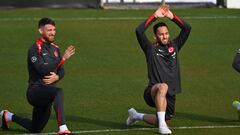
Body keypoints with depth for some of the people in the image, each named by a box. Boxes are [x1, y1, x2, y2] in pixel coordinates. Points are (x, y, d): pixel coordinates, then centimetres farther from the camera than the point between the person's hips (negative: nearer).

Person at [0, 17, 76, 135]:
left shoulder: (55, 48, 11)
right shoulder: (35, 49, -12)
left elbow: (61, 70, 17)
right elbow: (43, 70, -25)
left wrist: (57, 77, -8)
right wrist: (63, 58, -30)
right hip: (36, 89, -8)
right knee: (59, 92, -38)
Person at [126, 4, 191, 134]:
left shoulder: (174, 46, 12)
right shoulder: (151, 49, 1)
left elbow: (187, 28, 6)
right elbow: (139, 31, -13)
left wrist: (172, 16, -3)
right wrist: (155, 16, -13)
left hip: (170, 94, 6)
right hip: (152, 92, -6)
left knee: (163, 122, 17)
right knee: (162, 87, -41)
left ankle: (136, 116, 44)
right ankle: (162, 124, -35)